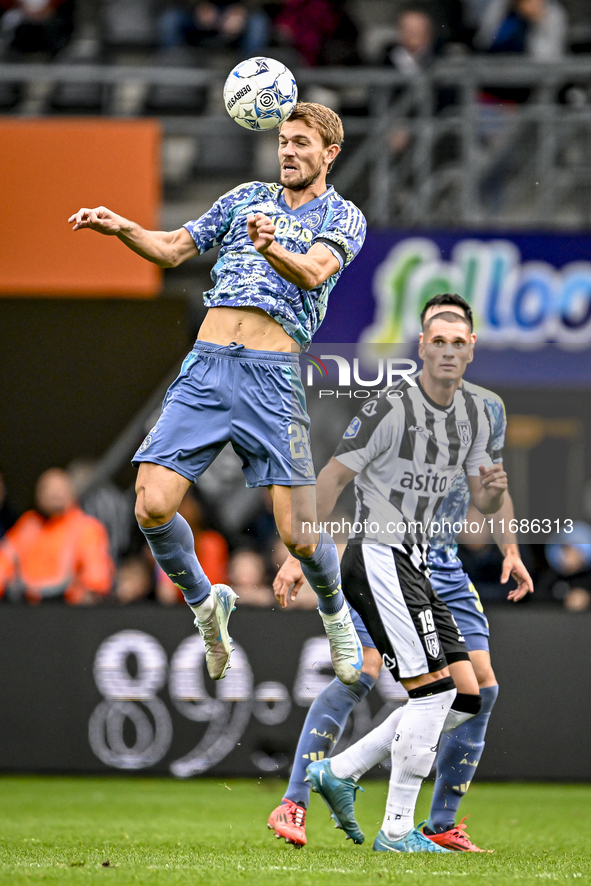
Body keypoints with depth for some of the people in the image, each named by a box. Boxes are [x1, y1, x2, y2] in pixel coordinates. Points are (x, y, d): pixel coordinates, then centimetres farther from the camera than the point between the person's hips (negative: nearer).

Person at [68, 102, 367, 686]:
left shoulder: (343, 218, 8)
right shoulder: (247, 198, 20)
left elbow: (314, 271, -12)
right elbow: (172, 249, 20)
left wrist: (272, 249, -35)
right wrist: (121, 227, -1)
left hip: (272, 374, -3)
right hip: (205, 367, 3)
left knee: (298, 533, -10)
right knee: (153, 508, -13)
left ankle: (335, 612, 23)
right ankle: (205, 604, 15)